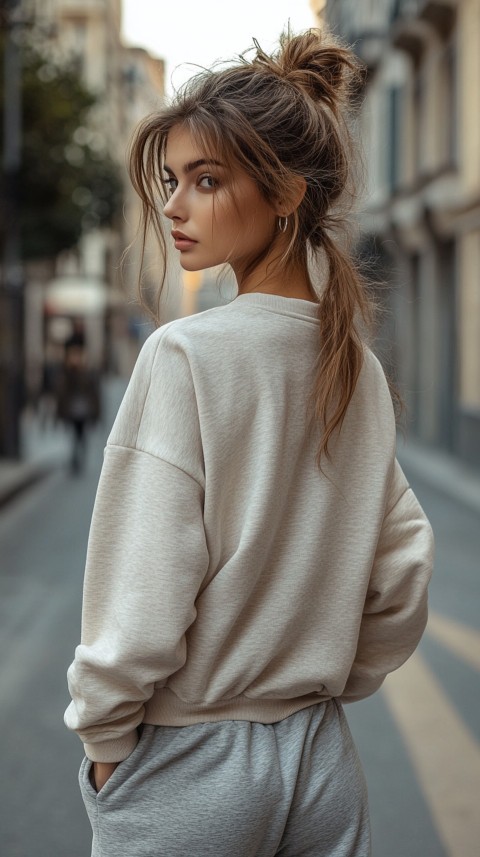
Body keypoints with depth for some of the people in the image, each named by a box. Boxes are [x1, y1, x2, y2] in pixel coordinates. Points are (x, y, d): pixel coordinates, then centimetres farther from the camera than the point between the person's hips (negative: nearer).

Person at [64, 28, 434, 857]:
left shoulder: (185, 355, -17)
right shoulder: (360, 368, 2)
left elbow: (143, 600, -18)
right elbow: (403, 580, 6)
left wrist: (102, 736, -5)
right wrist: (322, 685, 16)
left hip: (188, 772, -5)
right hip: (323, 760, 6)